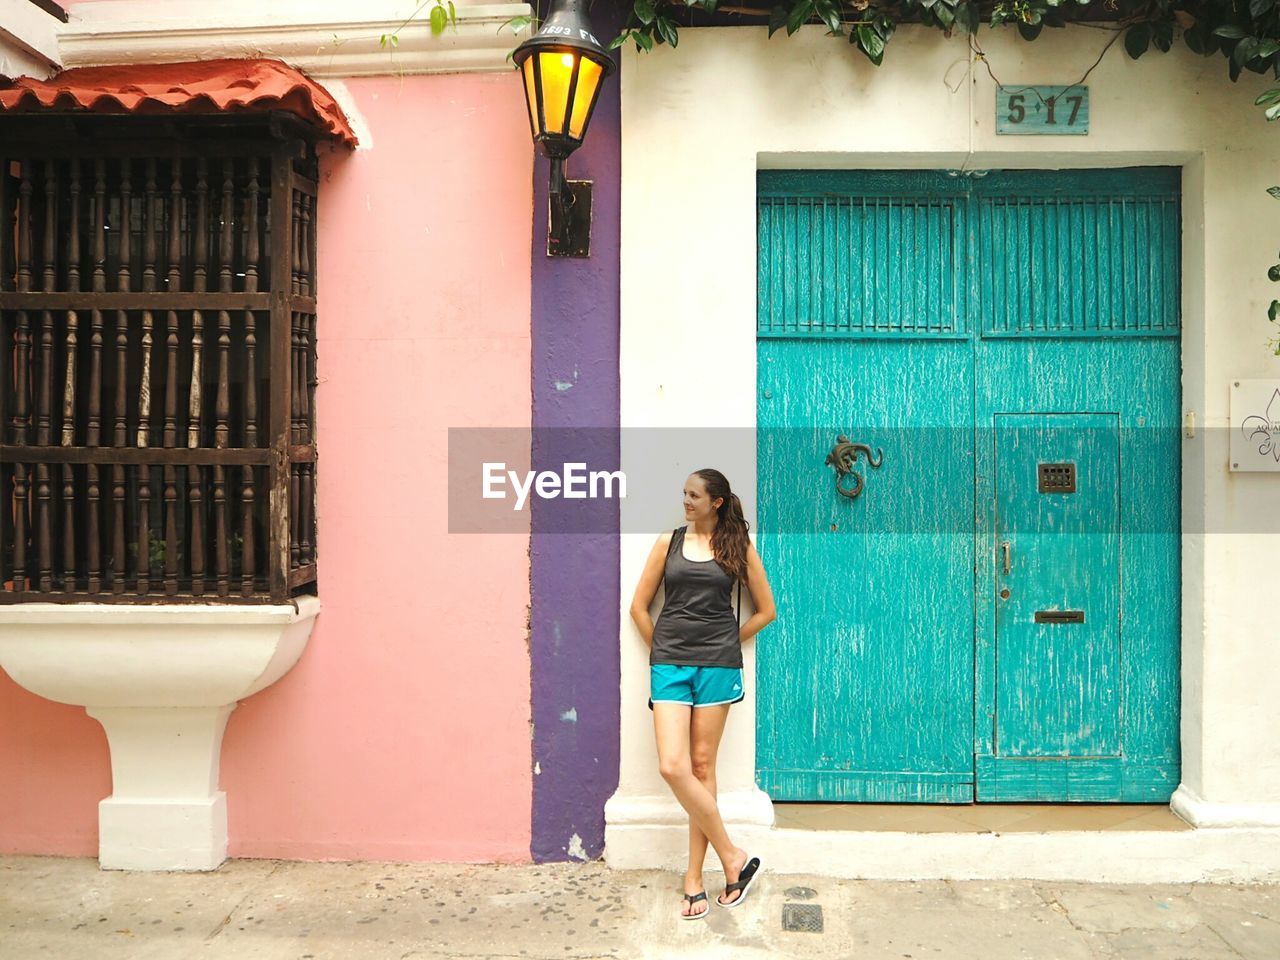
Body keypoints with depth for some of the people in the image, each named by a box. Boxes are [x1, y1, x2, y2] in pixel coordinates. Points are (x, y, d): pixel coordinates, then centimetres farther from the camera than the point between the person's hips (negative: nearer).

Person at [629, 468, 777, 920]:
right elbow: (639, 605, 12)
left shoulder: (738, 547, 4)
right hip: (669, 666, 2)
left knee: (702, 767, 2)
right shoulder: (668, 543, 8)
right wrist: (664, 650, 9)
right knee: (673, 767, -10)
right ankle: (734, 858, 5)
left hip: (717, 666, -1)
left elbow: (765, 610, 11)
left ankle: (694, 878, 12)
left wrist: (724, 644, 8)